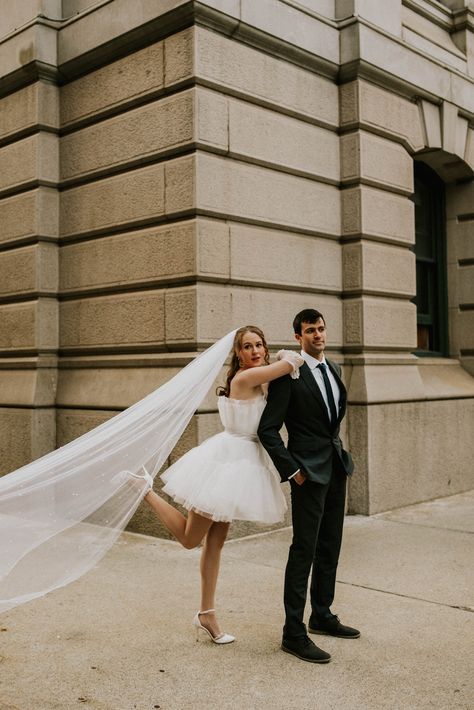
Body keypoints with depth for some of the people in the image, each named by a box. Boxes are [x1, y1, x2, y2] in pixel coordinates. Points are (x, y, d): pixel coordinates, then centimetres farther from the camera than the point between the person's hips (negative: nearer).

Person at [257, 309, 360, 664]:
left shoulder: (334, 368, 11)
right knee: (304, 549, -5)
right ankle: (293, 633, 4)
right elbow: (268, 429, -15)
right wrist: (292, 470, -16)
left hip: (337, 465, 8)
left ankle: (322, 616, 31)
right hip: (309, 470, -8)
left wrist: (335, 445, 14)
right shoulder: (289, 375, -14)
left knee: (330, 547, 16)